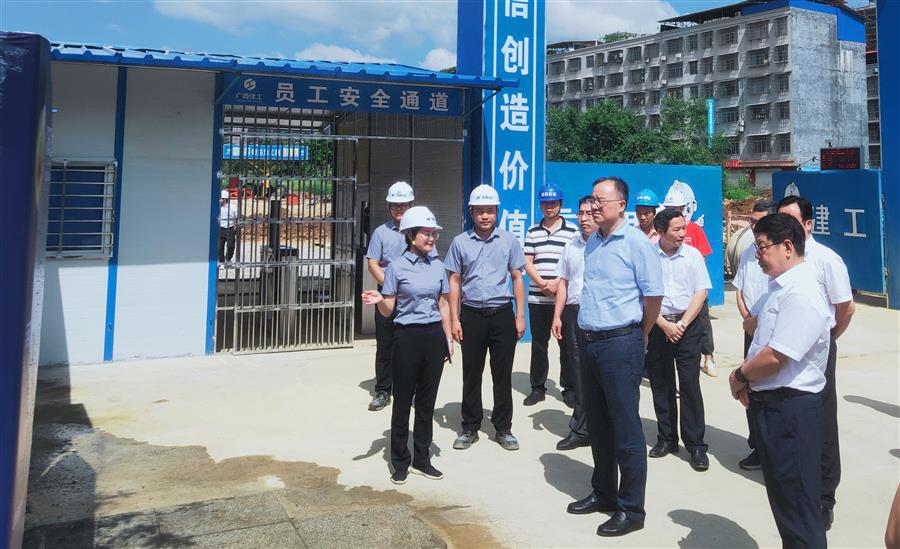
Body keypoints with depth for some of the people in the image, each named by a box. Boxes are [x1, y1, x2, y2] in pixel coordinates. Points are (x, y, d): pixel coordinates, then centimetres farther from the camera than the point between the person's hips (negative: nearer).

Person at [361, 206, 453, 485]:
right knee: (403, 400, 4)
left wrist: (448, 339, 10)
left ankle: (422, 459, 22)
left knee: (427, 400, 10)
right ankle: (400, 462, 17)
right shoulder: (397, 267, -5)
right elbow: (388, 310, -5)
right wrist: (379, 300, -26)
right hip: (408, 336, -4)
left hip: (434, 336, 4)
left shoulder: (438, 266, 8)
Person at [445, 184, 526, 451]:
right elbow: (454, 282, 5)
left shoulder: (509, 241, 2)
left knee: (502, 374, 7)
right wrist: (454, 319, 0)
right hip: (472, 315, 0)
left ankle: (503, 428, 19)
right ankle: (470, 428, 21)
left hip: (502, 314, 0)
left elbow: (517, 279, 6)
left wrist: (520, 316, 1)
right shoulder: (460, 242, 2)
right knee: (471, 374, 8)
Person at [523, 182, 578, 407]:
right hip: (537, 298, 2)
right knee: (538, 344, 8)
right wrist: (542, 283, -10)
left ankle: (569, 388, 13)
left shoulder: (572, 231, 2)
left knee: (566, 344, 3)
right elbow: (527, 263, 5)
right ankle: (537, 387, 18)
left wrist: (557, 282, -14)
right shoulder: (532, 232, 10)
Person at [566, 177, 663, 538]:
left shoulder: (635, 243, -11)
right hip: (590, 342, 8)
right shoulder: (592, 243, 12)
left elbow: (654, 293, -9)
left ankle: (631, 509, 11)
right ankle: (603, 493, 32)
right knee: (598, 424, 17)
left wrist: (640, 334, 3)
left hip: (621, 344, -8)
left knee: (625, 429, -1)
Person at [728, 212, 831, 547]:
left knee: (797, 505, 2)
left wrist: (740, 376, -8)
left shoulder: (801, 293, -21)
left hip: (790, 410, -10)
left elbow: (775, 357, -26)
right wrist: (747, 378, 3)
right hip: (772, 404, 10)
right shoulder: (781, 287, 11)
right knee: (783, 497, 21)